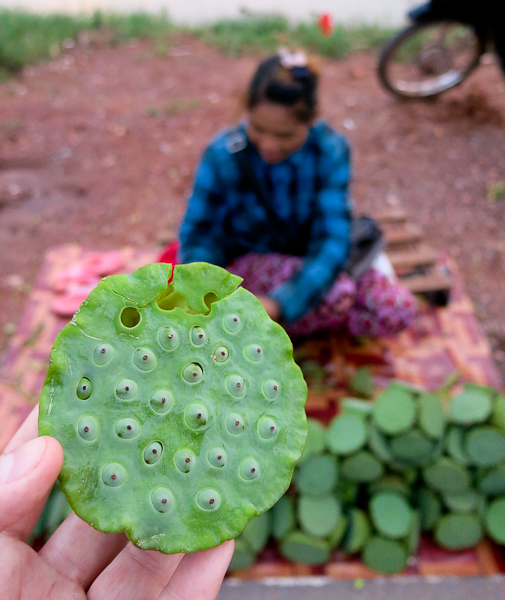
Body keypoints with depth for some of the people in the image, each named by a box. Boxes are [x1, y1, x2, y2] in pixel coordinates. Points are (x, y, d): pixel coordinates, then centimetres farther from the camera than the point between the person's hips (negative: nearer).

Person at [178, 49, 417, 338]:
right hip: (249, 260, -3)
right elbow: (199, 232, -14)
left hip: (310, 257, 3)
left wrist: (280, 304, -41)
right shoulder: (224, 155, -22)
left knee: (400, 311, -13)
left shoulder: (331, 151, -20)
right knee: (336, 293, -31)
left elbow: (333, 238, -27)